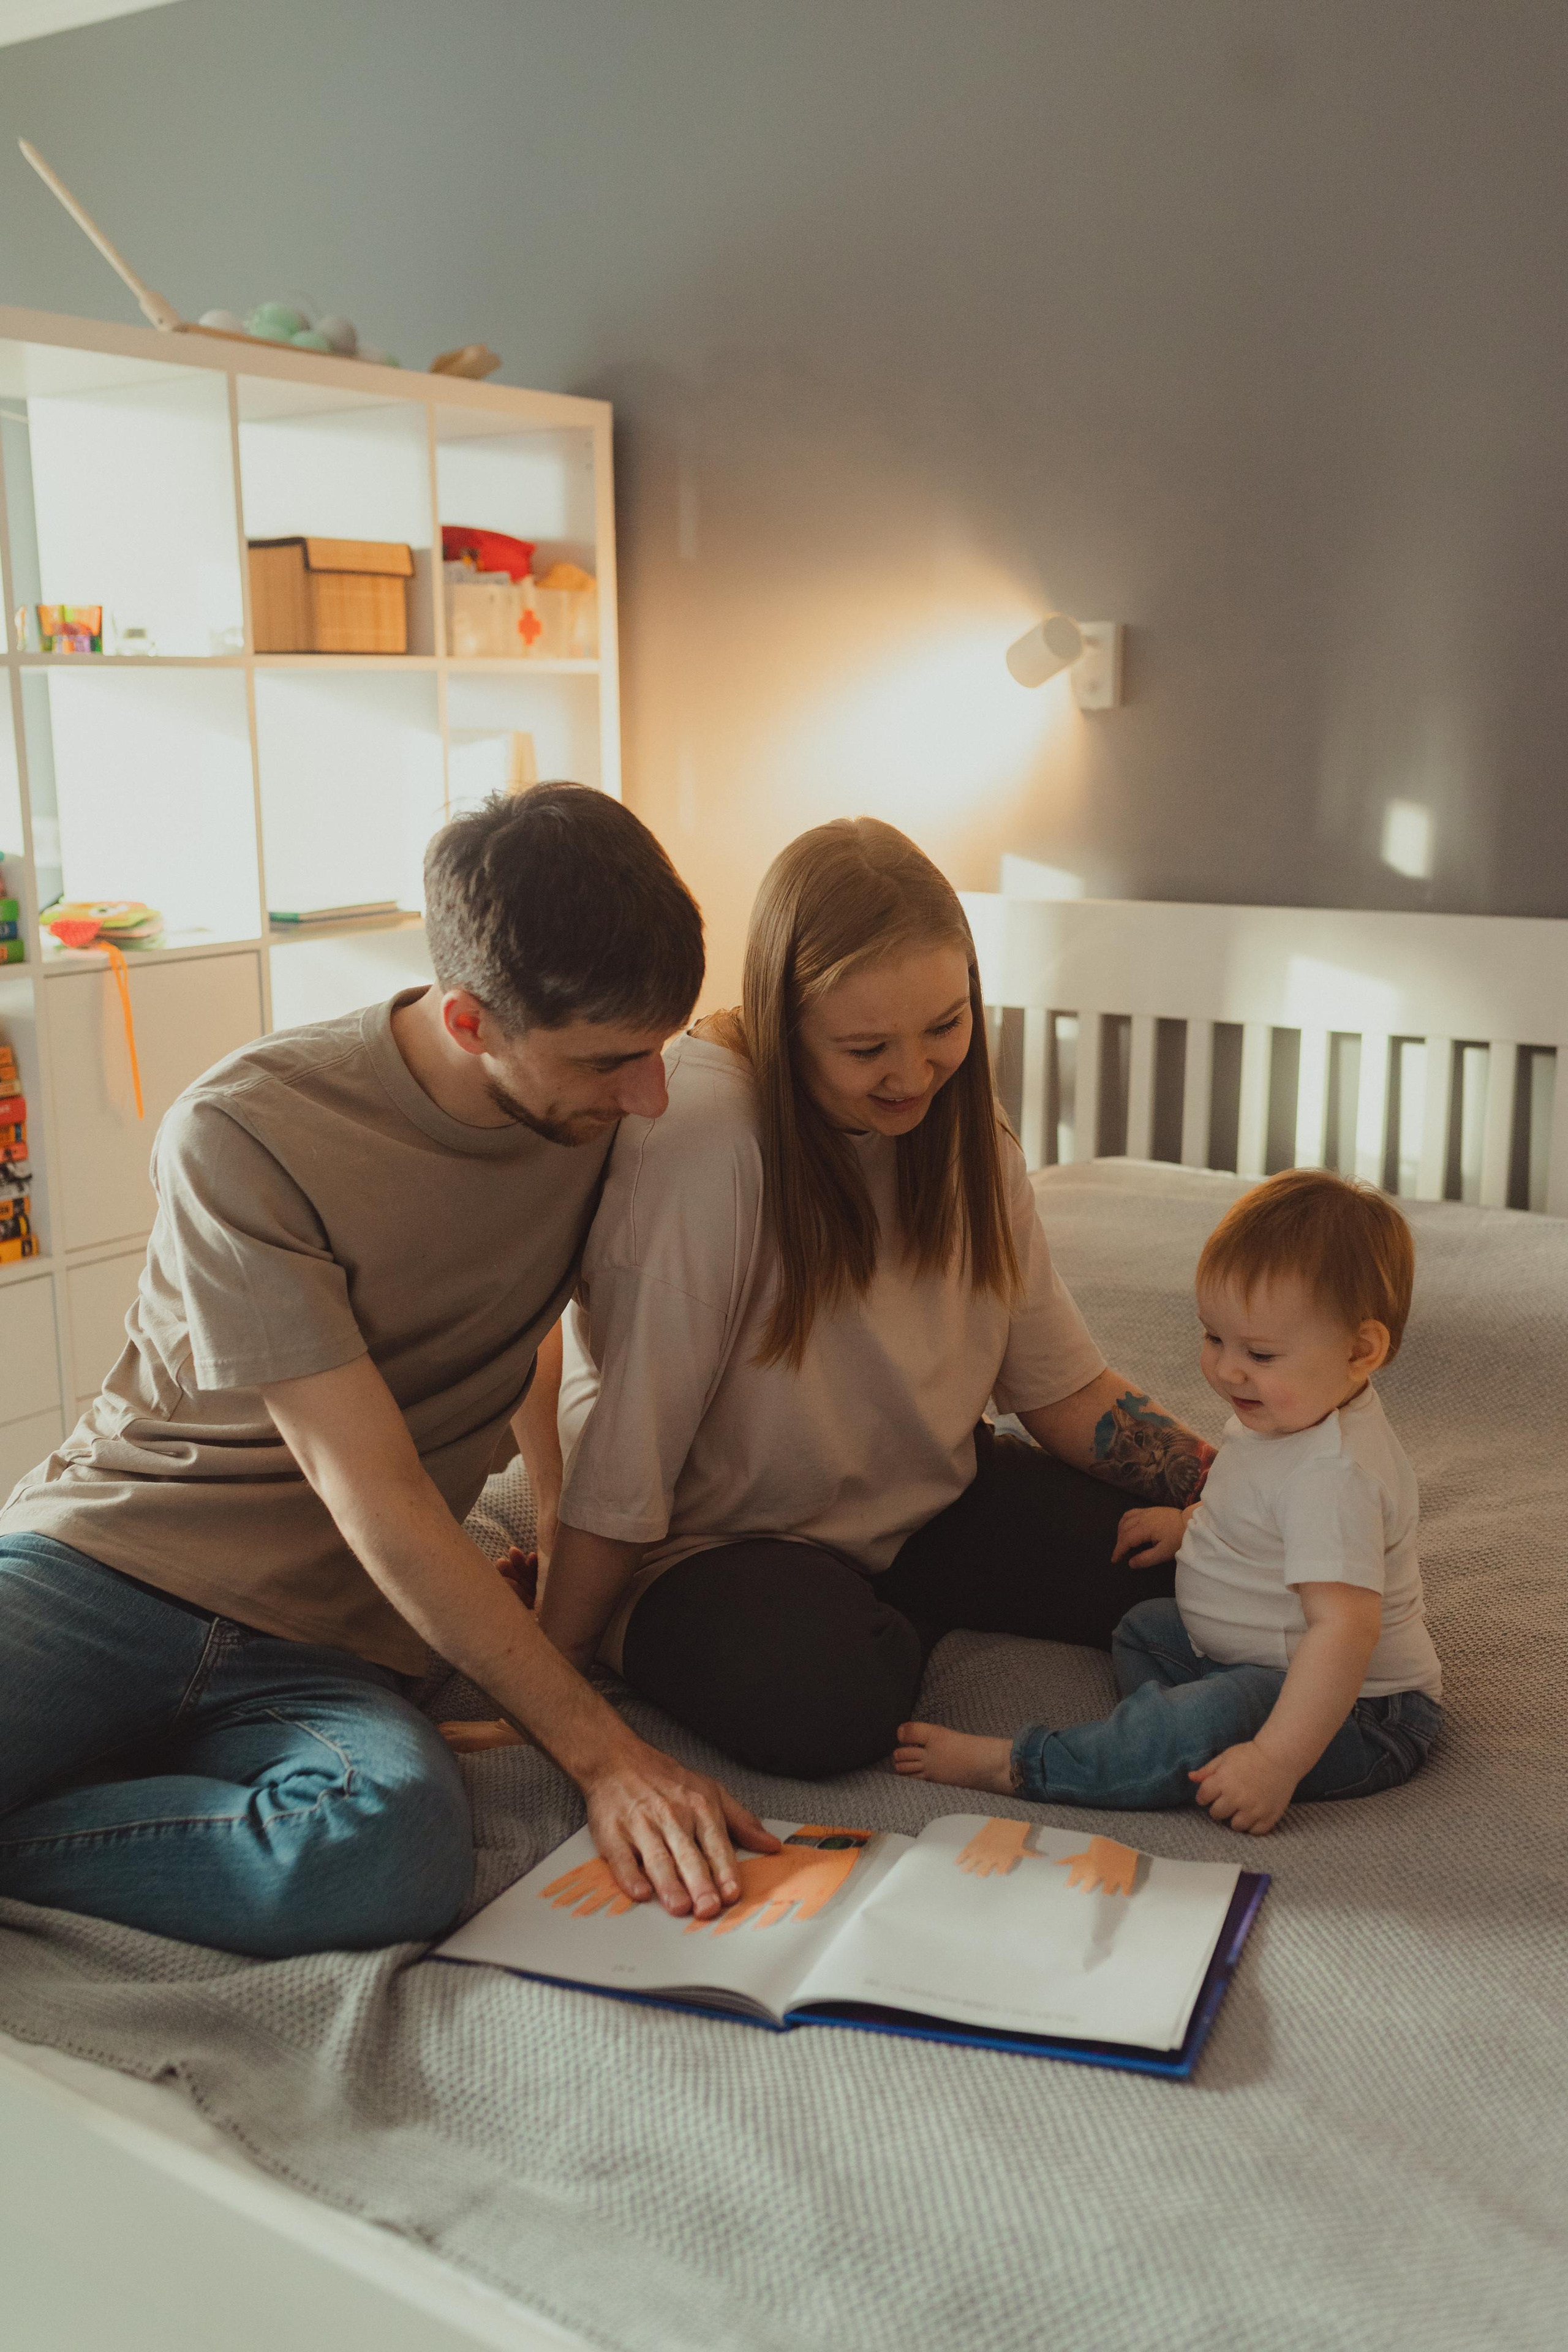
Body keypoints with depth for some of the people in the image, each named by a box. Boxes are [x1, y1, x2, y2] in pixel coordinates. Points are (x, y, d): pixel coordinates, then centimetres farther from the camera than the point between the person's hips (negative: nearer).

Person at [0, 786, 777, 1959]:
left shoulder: (604, 1104, 0)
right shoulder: (244, 1136, -15)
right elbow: (378, 1501, -17)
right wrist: (601, 1749, -20)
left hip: (325, 1647, 4)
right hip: (99, 1565, -4)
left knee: (405, 1841, -32)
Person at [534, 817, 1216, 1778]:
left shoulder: (959, 1123, -5)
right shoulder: (704, 1134, -28)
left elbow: (1065, 1388, 0)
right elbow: (627, 1451, -24)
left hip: (928, 1500, 6)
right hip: (714, 1536, -6)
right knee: (829, 1695, -36)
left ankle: (898, 1611, 10)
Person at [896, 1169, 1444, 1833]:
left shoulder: (1334, 1474, -32)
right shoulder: (1286, 1411, 2)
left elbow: (1344, 1629, -40)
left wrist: (1276, 1761, -44)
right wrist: (1193, 1523, 18)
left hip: (1343, 1706, -11)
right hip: (1272, 1660, 12)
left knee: (1213, 1723, -36)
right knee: (1144, 1628, 24)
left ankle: (1015, 1766, -28)